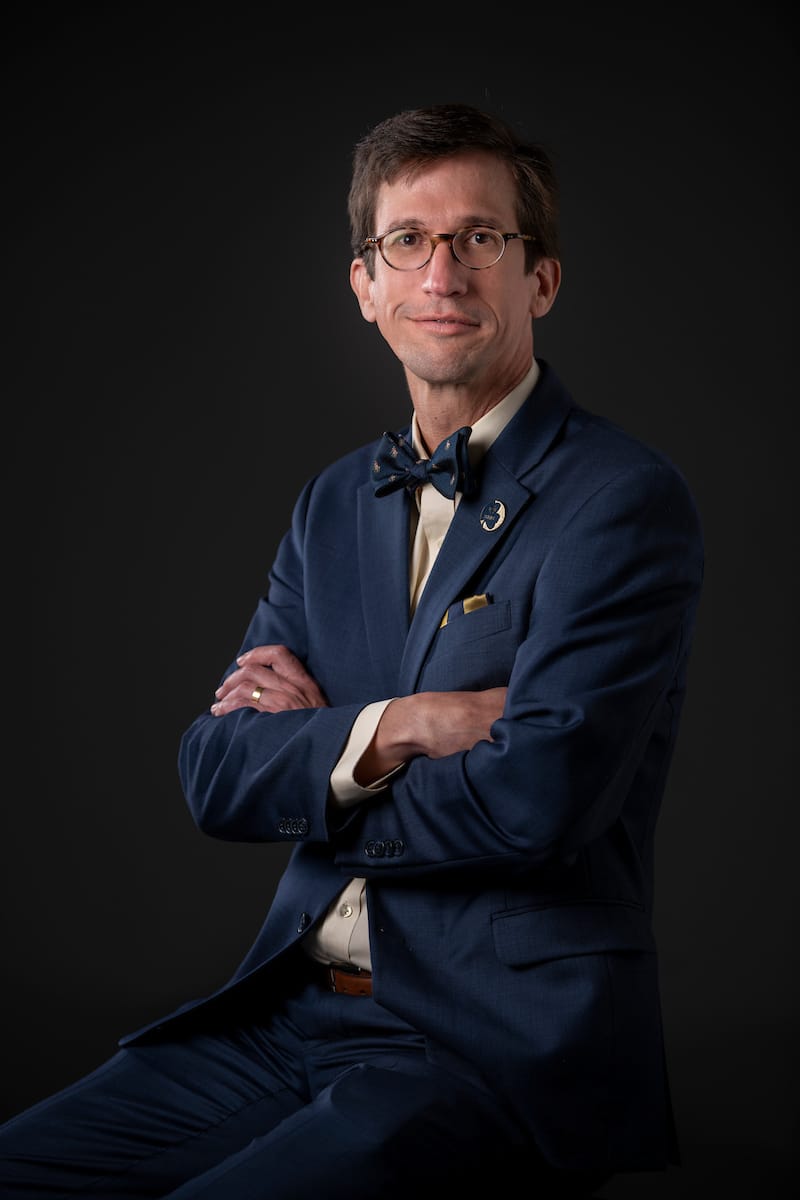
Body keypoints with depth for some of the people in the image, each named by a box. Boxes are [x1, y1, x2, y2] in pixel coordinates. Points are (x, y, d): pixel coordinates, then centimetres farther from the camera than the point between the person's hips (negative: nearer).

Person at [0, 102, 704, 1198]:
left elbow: (534, 799, -19)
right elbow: (213, 773, 6)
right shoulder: (335, 503, 14)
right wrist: (391, 728, -12)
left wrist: (312, 753, -4)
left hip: (499, 1044, -6)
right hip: (291, 1014, 6)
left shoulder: (625, 500, -8)